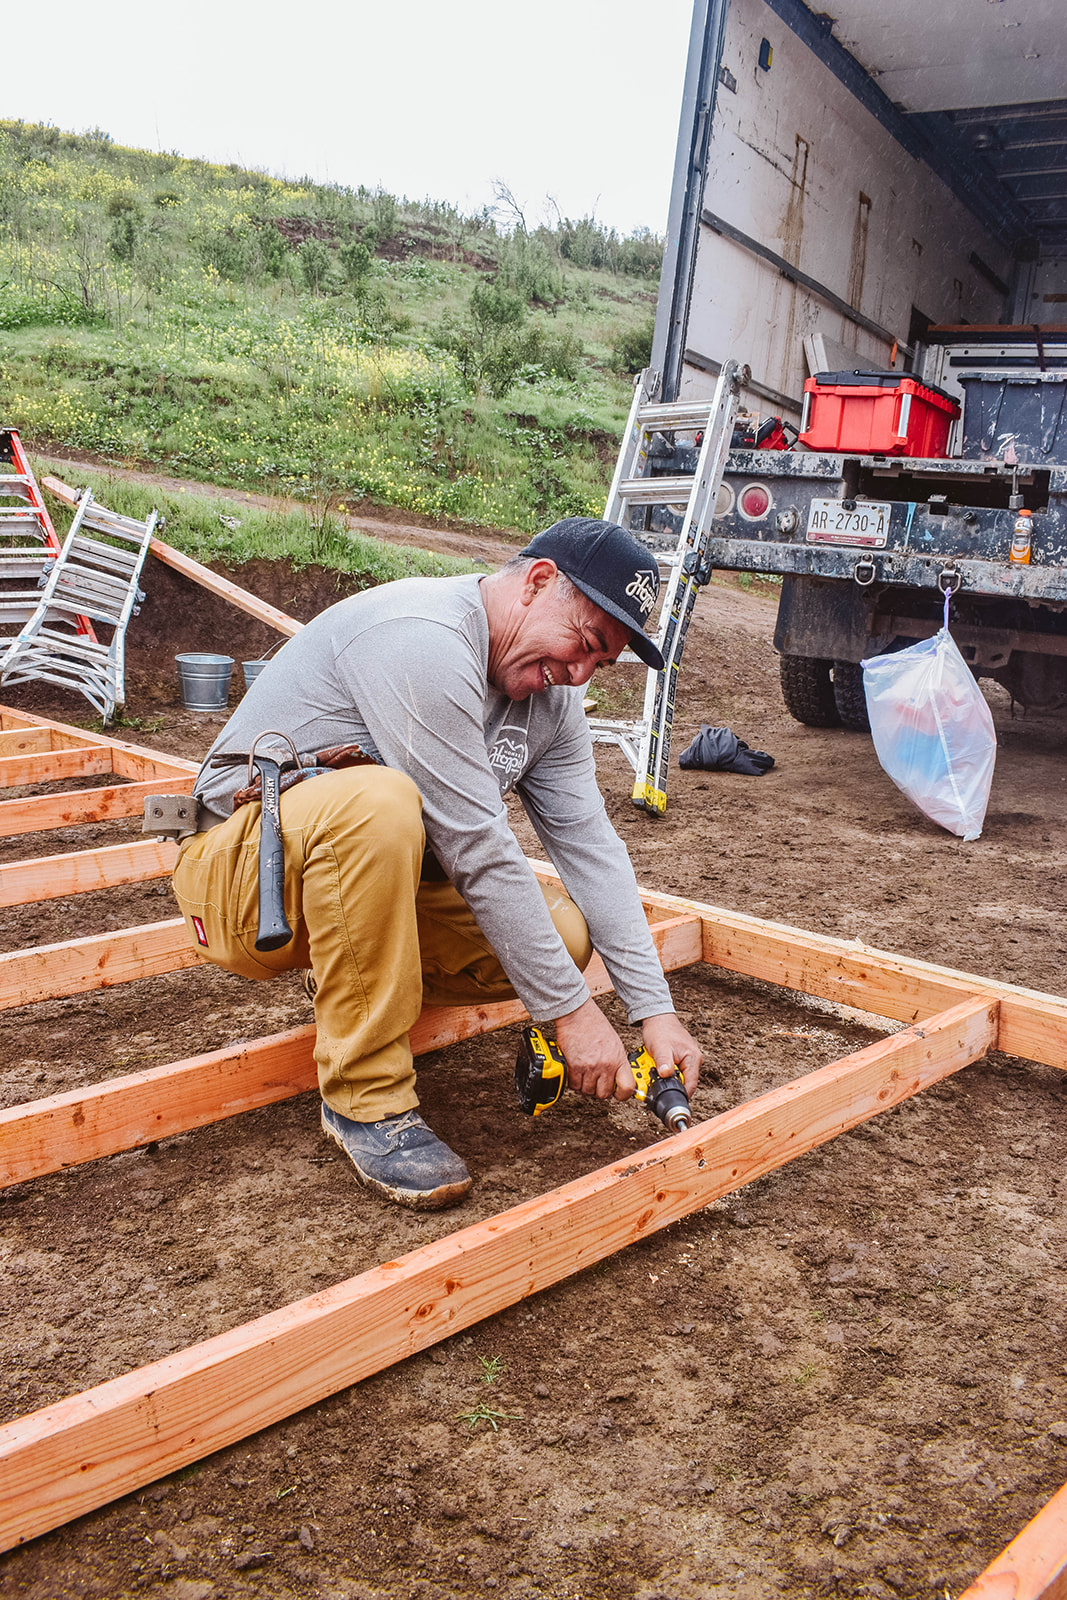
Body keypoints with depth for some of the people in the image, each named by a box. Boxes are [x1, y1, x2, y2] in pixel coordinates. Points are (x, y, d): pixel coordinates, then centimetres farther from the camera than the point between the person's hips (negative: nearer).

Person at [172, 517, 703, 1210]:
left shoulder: (551, 693, 2)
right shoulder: (422, 638, -26)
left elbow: (591, 845, -1)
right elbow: (475, 851, -28)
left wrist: (656, 1011, -8)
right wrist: (571, 1012, -23)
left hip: (370, 872, 8)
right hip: (242, 873, -7)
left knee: (564, 934, -11)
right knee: (377, 801, -39)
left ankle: (356, 985, 13)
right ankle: (365, 1099, -23)